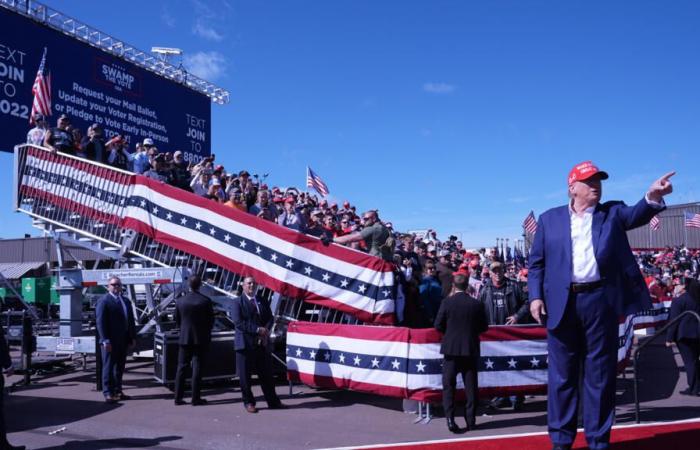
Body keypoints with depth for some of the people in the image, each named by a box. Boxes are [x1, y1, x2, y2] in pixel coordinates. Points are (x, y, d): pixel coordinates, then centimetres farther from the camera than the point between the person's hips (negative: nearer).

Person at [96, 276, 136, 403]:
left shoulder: (125, 301, 16)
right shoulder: (103, 301, -7)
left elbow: (130, 320, 18)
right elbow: (100, 322, -13)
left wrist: (132, 337, 11)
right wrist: (105, 340, -19)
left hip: (123, 340, 7)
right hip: (110, 341, -7)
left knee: (120, 367, 12)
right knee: (109, 366, -1)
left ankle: (117, 391, 19)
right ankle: (108, 393, 3)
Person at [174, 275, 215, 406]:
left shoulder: (180, 301, -3)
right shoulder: (206, 301, -11)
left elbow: (177, 320, 6)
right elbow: (211, 320, -3)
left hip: (184, 338, 2)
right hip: (201, 339, -2)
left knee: (182, 367, 9)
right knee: (197, 368, 2)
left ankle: (178, 397, 11)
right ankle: (196, 398, 4)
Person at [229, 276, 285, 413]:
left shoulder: (262, 302, 15)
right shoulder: (237, 302, -1)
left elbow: (270, 318, 11)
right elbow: (238, 322, -12)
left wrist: (266, 331, -9)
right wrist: (258, 330, -16)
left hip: (262, 343, 4)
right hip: (245, 344, -4)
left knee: (266, 374, 8)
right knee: (245, 375, 2)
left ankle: (273, 401, 16)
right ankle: (248, 402, 14)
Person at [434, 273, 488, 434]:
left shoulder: (447, 302, -8)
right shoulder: (476, 304, -3)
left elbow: (438, 325, -6)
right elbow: (483, 327, 3)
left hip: (451, 348, -1)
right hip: (471, 349, 1)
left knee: (449, 385, 4)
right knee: (470, 386, 9)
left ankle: (450, 418, -6)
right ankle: (470, 420, 12)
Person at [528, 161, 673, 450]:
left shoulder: (613, 212, 12)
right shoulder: (549, 219, 10)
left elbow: (636, 215, -9)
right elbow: (536, 263, 8)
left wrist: (652, 197, -31)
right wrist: (535, 296, -5)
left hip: (600, 301, 0)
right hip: (562, 303, 0)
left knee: (600, 374, 6)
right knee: (562, 374, 6)